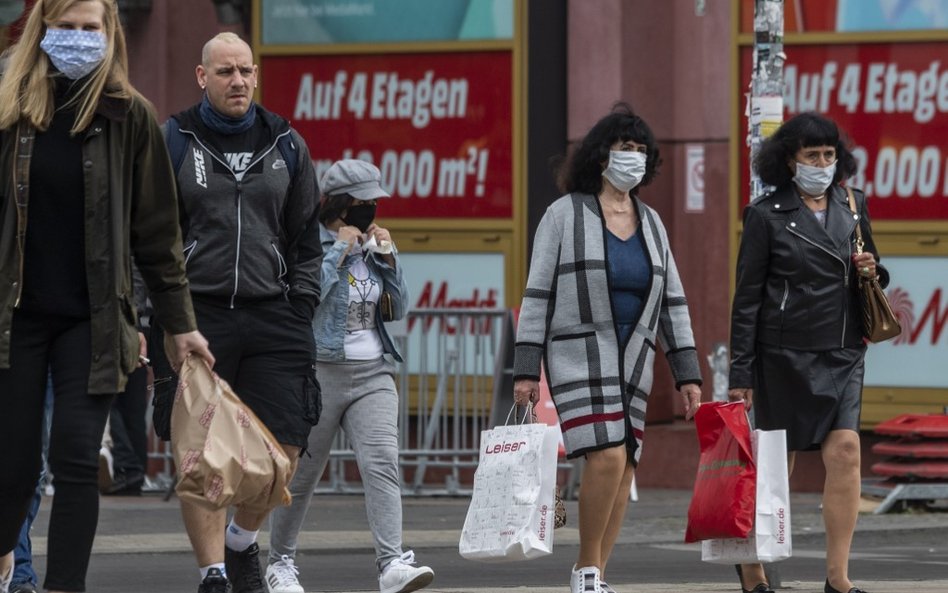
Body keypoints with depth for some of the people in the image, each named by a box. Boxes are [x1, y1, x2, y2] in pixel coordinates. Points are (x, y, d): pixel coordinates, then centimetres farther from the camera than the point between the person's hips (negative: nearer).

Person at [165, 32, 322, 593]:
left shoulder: (285, 144, 13)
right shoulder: (173, 141, 4)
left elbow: (306, 237, 18)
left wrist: (302, 306, 8)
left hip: (271, 315, 3)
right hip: (197, 315, -3)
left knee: (285, 446, -3)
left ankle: (242, 541, 22)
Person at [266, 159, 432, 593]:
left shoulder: (369, 246, 14)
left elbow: (398, 309, 16)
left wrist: (388, 258, 3)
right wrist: (339, 250, -15)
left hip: (373, 374, 5)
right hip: (319, 373, -5)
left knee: (382, 463, -14)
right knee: (302, 473, 6)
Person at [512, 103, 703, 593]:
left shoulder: (651, 223, 13)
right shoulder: (565, 214, -2)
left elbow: (672, 303, 15)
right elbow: (537, 295, -4)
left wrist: (687, 374, 8)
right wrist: (526, 369, -10)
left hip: (633, 361, 6)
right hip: (580, 356, -6)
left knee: (625, 467, 0)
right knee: (607, 458, -20)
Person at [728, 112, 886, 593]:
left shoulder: (853, 207, 11)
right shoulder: (767, 215, -2)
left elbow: (870, 278, 24)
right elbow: (747, 298, -3)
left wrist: (872, 272, -2)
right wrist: (740, 373, -7)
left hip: (842, 353, 4)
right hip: (785, 355, -4)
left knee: (844, 451, -10)